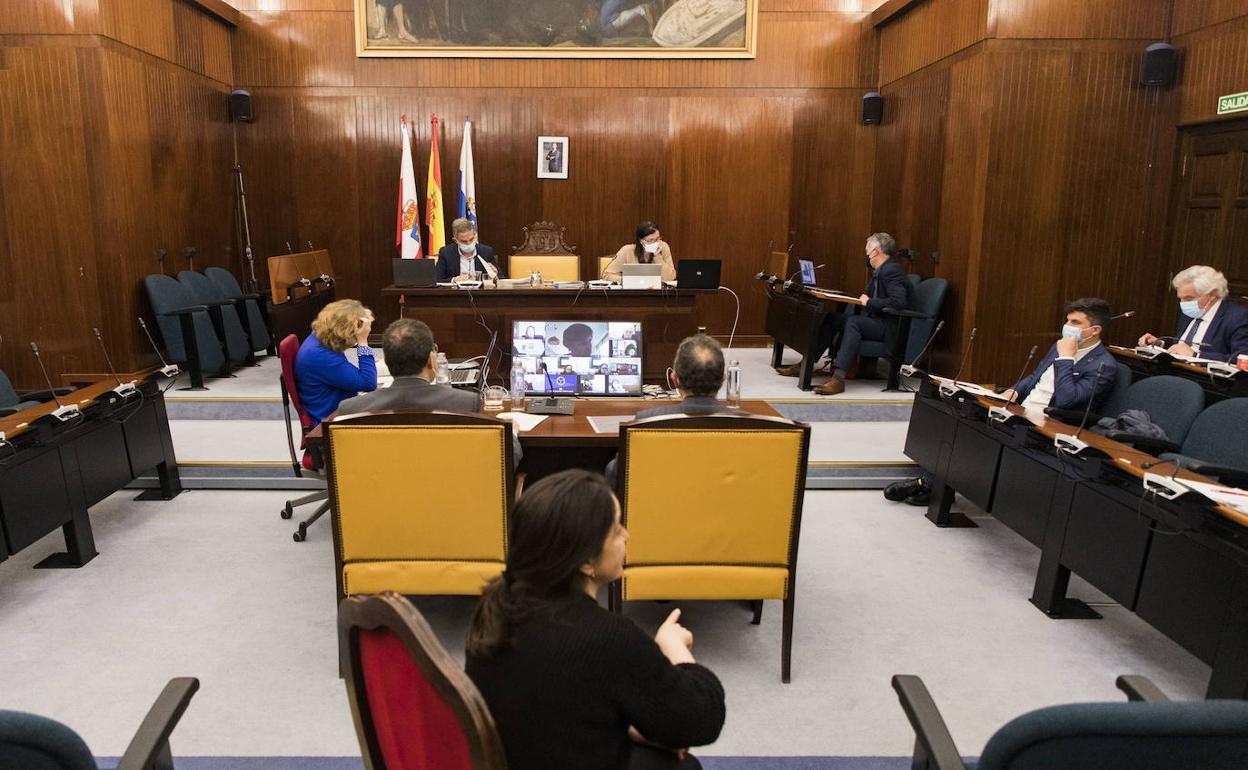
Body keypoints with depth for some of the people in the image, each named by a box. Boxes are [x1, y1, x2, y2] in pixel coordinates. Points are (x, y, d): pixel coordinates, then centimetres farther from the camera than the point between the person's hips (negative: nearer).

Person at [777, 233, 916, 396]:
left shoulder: (892, 270, -14)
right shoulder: (880, 271, 17)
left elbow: (898, 302, -25)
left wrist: (869, 302, -17)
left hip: (891, 327, -10)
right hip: (877, 321, 10)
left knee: (853, 321, -34)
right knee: (833, 318, -2)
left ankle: (838, 378, -44)